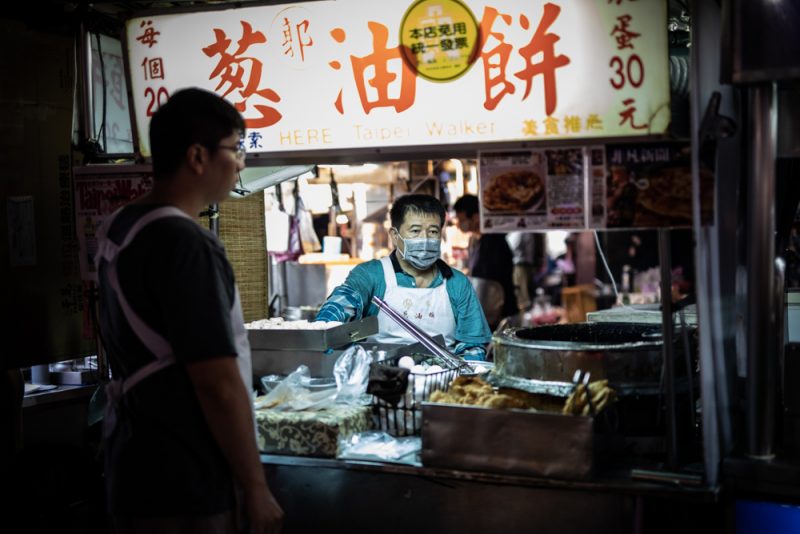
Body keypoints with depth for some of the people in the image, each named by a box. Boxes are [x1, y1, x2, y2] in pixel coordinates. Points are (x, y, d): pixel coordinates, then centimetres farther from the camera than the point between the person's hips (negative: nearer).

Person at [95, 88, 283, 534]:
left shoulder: (121, 230, 7)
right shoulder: (186, 244, -22)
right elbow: (217, 383, -23)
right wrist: (256, 489, -15)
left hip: (139, 467, 9)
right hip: (183, 485, -9)